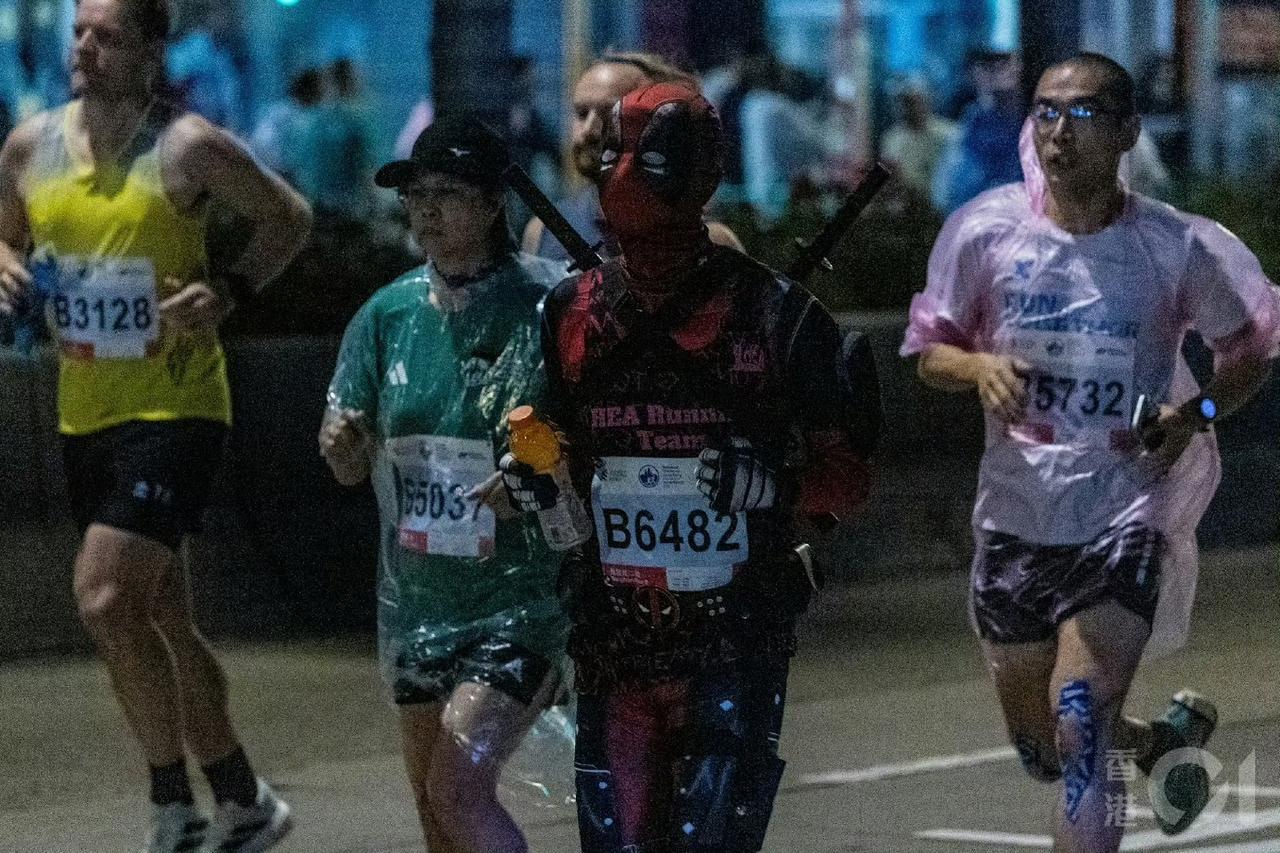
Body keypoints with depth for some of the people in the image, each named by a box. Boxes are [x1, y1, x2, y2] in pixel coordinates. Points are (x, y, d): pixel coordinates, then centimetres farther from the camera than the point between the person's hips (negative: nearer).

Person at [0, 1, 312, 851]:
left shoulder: (188, 146, -12)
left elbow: (289, 218, 0)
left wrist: (227, 291, -14)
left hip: (175, 408, -7)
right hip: (86, 418, 7)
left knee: (106, 600, -18)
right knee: (163, 622, 13)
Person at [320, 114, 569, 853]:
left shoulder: (547, 304, -12)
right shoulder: (390, 313, 3)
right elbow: (352, 467, 7)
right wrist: (343, 445, -16)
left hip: (520, 600, -6)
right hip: (417, 599, 6)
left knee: (459, 788, -18)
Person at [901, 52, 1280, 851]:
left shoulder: (1179, 247, -8)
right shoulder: (986, 230, -5)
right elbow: (929, 349, 6)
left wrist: (1196, 414, -13)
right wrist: (978, 367, -17)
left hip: (1125, 514, -4)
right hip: (1016, 514, 4)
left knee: (1079, 728, -21)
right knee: (1040, 744, 17)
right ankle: (1167, 737, 47)